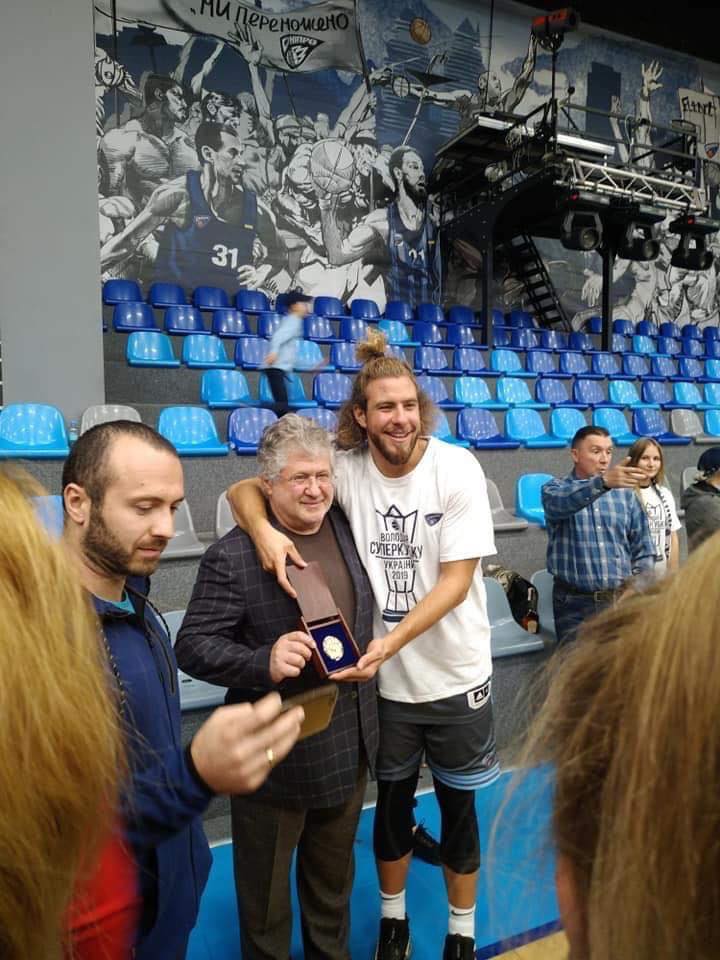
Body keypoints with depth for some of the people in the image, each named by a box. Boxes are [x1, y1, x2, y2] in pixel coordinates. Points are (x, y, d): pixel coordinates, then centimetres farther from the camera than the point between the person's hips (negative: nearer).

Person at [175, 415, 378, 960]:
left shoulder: (345, 527, -1)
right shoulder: (232, 557, -21)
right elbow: (193, 647, -20)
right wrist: (264, 663, -35)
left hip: (350, 745, 6)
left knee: (334, 874, 28)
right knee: (267, 883, 18)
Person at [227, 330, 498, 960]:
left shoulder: (458, 468, -15)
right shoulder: (346, 468, -11)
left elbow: (457, 578, -17)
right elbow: (246, 489, -6)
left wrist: (389, 642, -27)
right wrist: (265, 530, -28)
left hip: (455, 675, -1)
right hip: (383, 677, 1)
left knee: (458, 806, 17)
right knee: (392, 800, 21)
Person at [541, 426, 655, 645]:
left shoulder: (625, 493, 8)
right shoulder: (555, 489, -1)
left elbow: (643, 549, 10)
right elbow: (562, 503, -26)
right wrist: (603, 481, -42)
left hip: (622, 600, 3)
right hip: (574, 604, -2)